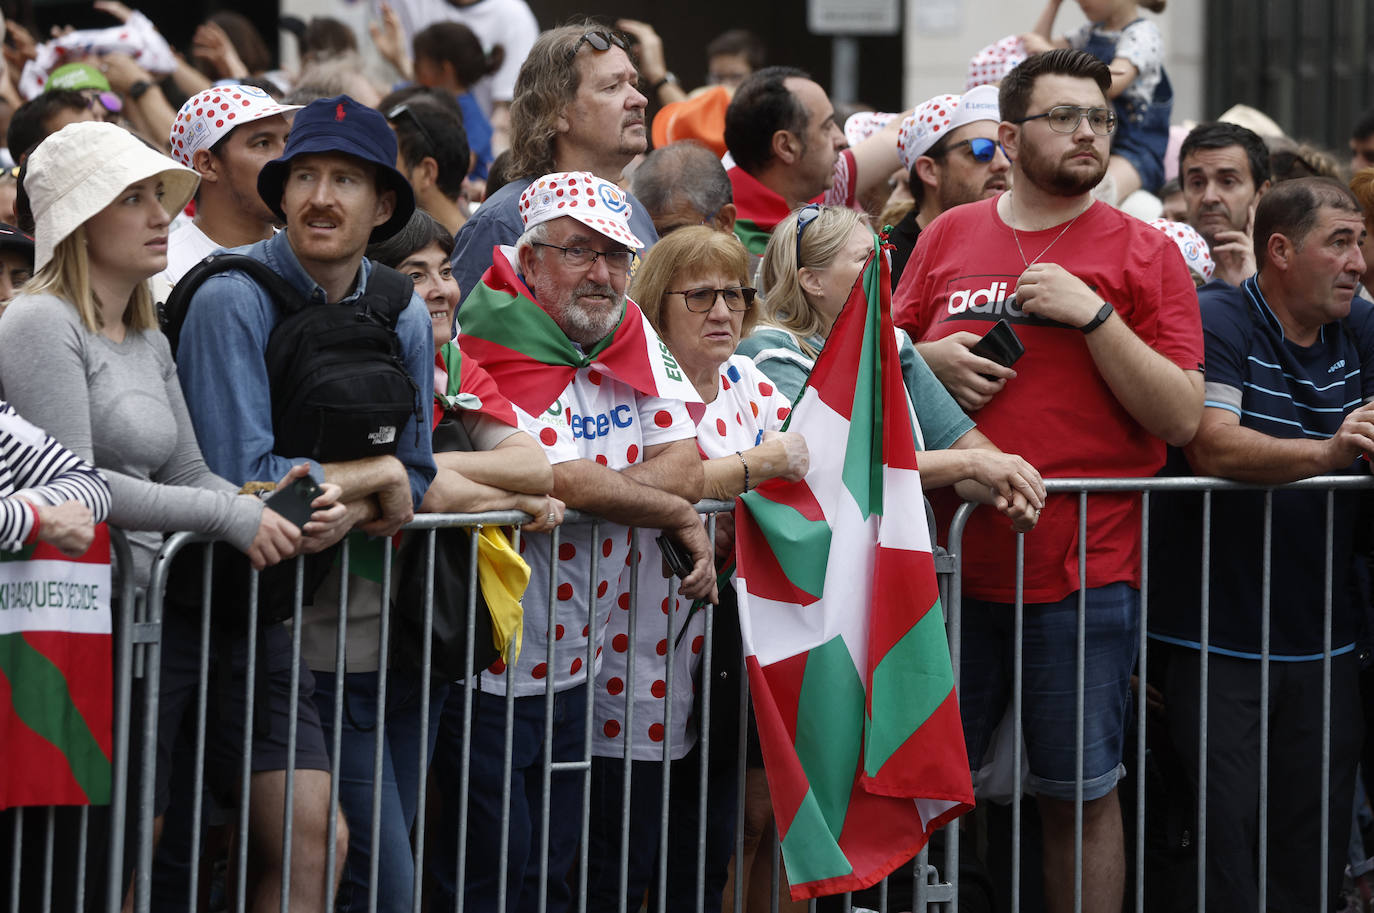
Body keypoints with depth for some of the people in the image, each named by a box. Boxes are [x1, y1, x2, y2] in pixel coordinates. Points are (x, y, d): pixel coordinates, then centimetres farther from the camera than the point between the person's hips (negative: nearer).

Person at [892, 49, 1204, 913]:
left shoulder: (1144, 253, -1)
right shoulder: (949, 237, 9)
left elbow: (1182, 417, -7)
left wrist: (1093, 315, -16)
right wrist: (930, 360, -3)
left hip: (1084, 573, -3)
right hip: (952, 560, 3)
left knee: (1081, 794, 3)